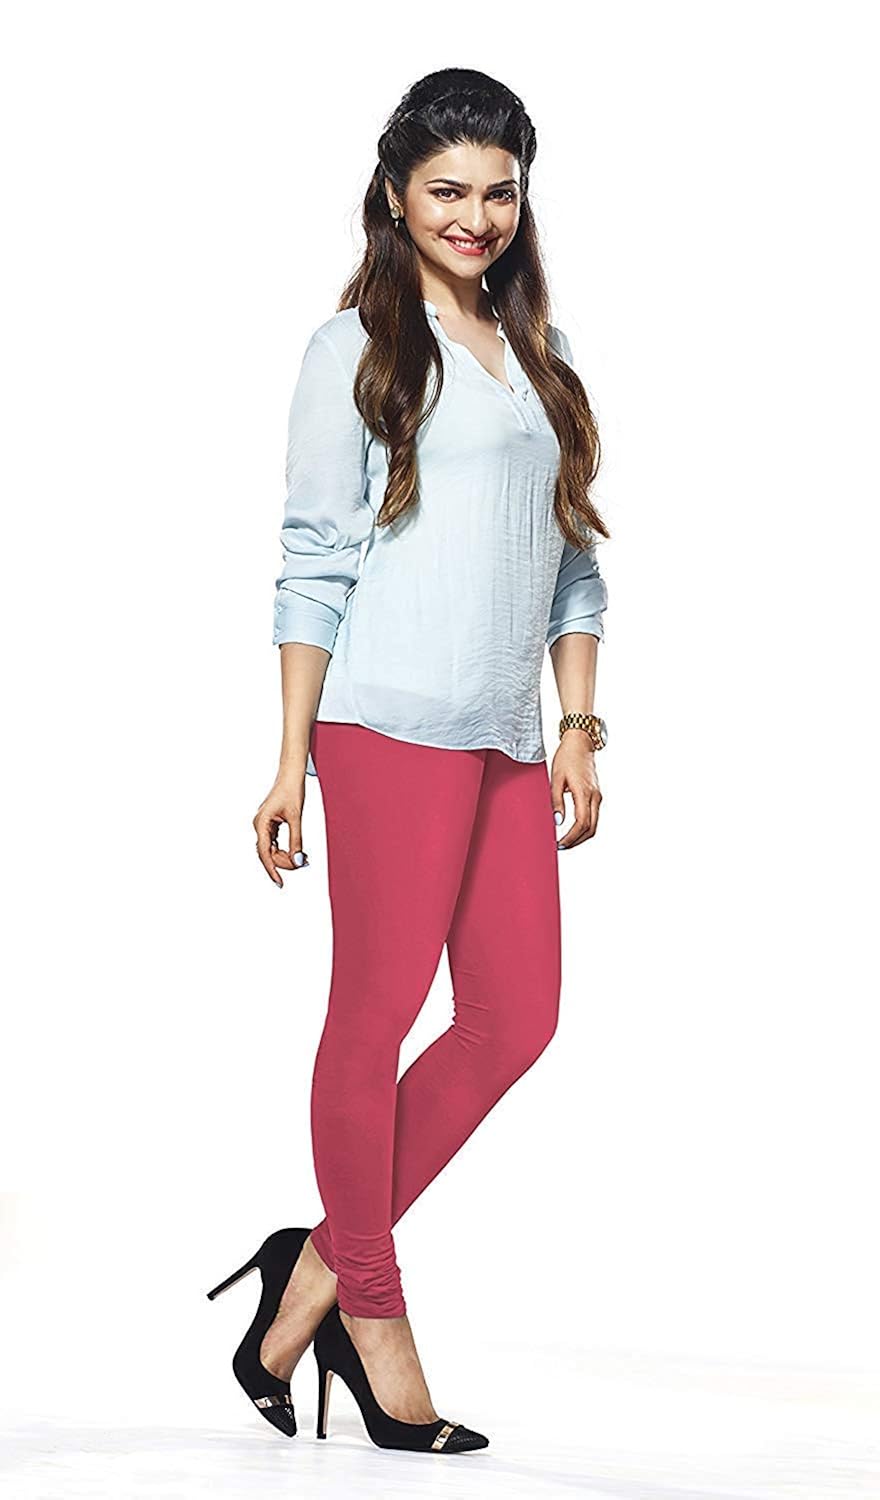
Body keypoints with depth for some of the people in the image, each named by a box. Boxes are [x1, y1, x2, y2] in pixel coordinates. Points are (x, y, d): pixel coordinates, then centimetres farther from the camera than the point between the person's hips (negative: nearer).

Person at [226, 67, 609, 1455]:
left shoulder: (538, 356, 19)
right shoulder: (357, 347, 3)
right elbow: (316, 562, -2)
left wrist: (580, 730, 10)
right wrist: (290, 762, -5)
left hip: (510, 738, 6)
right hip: (394, 720, -6)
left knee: (517, 1017, 3)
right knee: (378, 1010, -2)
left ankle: (324, 1262, 14)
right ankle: (369, 1305, 10)